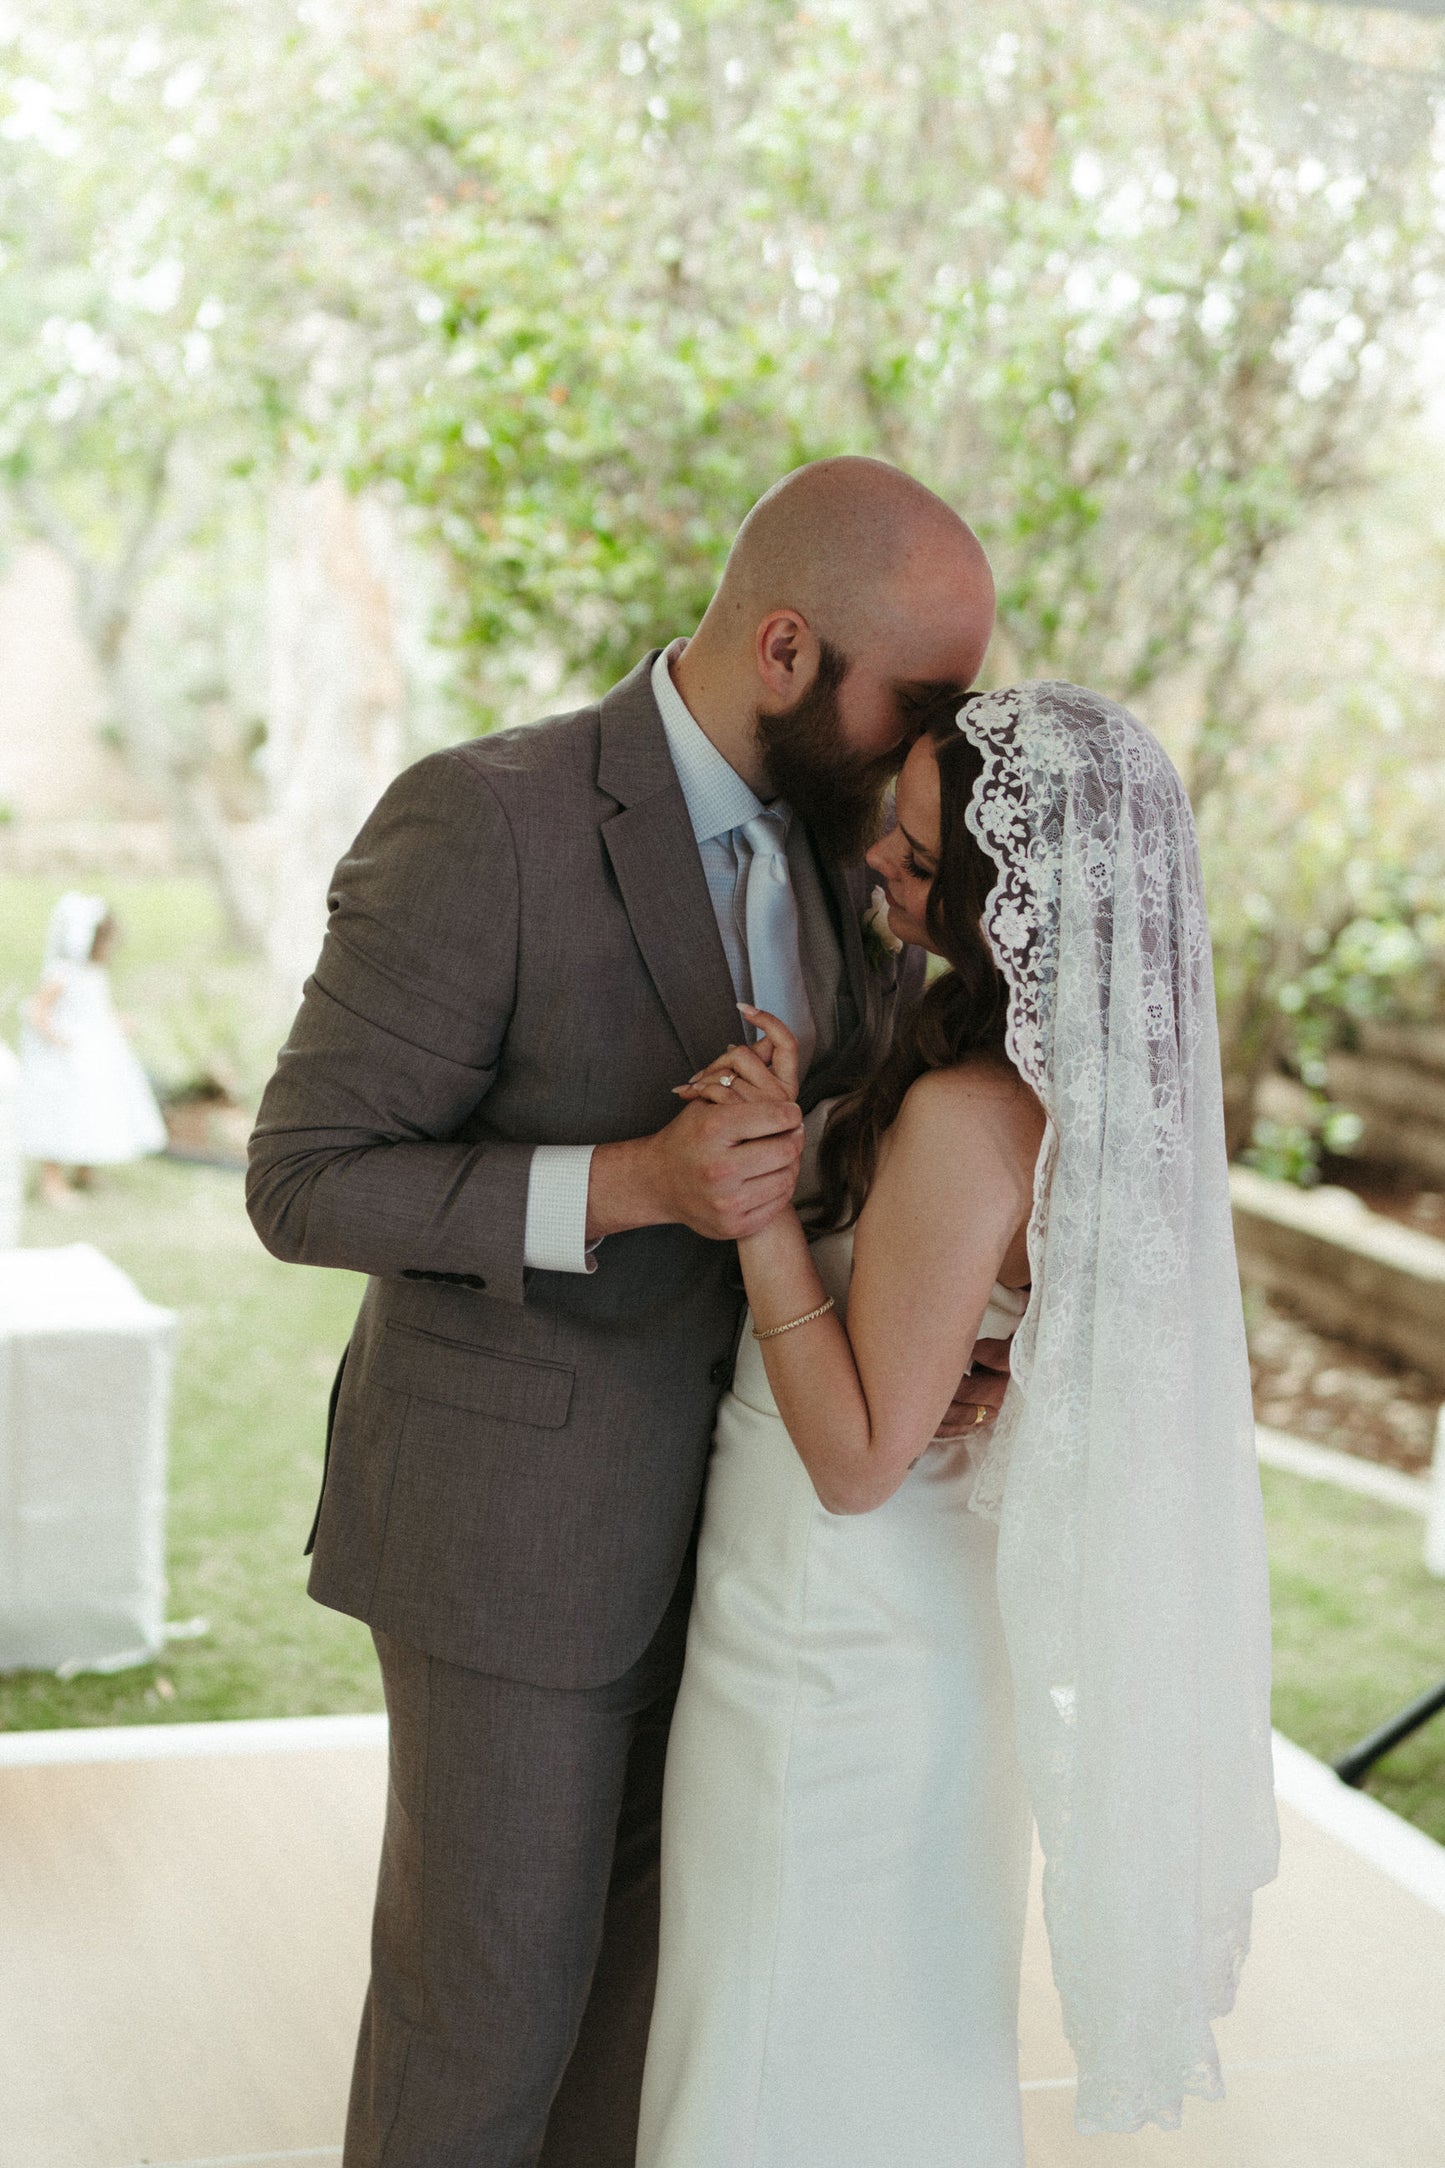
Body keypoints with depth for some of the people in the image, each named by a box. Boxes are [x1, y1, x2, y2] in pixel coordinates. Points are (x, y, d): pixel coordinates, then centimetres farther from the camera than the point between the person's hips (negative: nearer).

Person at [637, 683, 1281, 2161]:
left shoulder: (966, 1119, -31)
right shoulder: (1077, 1079, -3)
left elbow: (858, 1459, -26)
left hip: (834, 1636, -9)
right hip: (906, 1612, 9)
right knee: (901, 2030, 27)